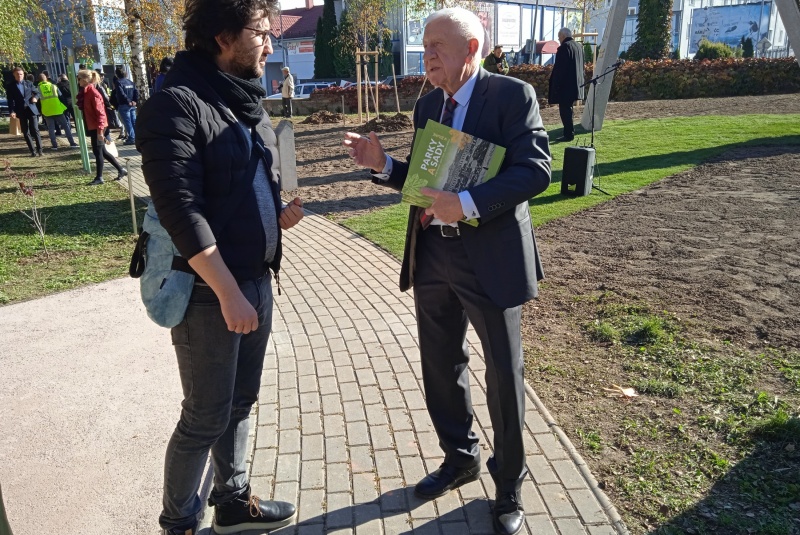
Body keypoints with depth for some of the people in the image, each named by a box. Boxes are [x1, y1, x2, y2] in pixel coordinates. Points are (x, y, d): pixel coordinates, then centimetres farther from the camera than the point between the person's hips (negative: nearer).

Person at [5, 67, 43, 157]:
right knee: (26, 132, 3)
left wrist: (36, 97, -5)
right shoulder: (11, 86, 4)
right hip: (21, 111, 0)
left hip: (32, 109, 0)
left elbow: (38, 92, 17)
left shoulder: (28, 83, 10)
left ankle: (39, 150, 0)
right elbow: (10, 100, -2)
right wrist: (11, 111, -15)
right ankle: (33, 151, 7)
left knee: (35, 130, -6)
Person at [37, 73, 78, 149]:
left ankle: (55, 145, 1)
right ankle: (72, 143, 1)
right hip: (57, 109, 0)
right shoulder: (53, 86, 9)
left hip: (47, 111, 0)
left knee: (51, 128, 6)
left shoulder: (38, 88, 7)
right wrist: (64, 107, 21)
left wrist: (40, 112, 19)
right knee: (66, 126, 6)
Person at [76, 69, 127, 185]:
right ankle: (121, 170, 21)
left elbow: (100, 112, -20)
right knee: (102, 151, 13)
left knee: (97, 151, -3)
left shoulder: (93, 93, -15)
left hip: (97, 127, -9)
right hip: (92, 127, 9)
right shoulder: (85, 92, 13)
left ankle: (99, 178, 5)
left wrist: (100, 130, -23)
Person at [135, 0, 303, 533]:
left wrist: (279, 216, -1)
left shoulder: (247, 100, 11)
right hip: (207, 291, -8)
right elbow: (181, 210, -21)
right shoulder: (176, 103, -15)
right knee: (206, 416, 5)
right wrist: (228, 292, -22)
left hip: (257, 280, 8)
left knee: (241, 401, 19)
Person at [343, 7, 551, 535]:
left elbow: (536, 170, -18)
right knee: (441, 365, 17)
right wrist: (383, 164, -3)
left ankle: (509, 483, 29)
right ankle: (460, 458, 40)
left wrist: (468, 204, -28)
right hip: (432, 255, 7)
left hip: (491, 258, -6)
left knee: (503, 373, 7)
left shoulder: (512, 94, -8)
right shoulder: (427, 105, 11)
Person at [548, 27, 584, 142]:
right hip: (576, 84, 9)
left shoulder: (564, 47, -14)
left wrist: (556, 84, -14)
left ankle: (568, 134, -5)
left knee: (564, 110, -5)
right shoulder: (579, 46, 13)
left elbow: (559, 68, -18)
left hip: (565, 85, -9)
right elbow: (581, 67, 19)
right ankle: (569, 132, 22)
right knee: (568, 109, 17)